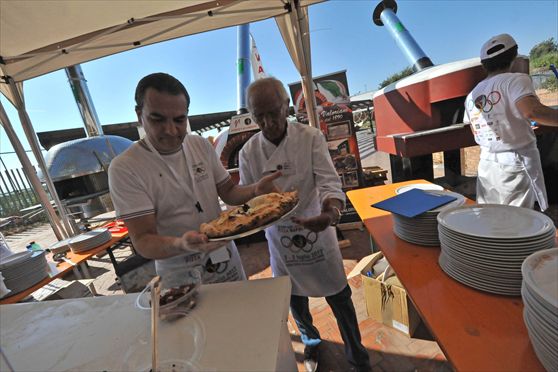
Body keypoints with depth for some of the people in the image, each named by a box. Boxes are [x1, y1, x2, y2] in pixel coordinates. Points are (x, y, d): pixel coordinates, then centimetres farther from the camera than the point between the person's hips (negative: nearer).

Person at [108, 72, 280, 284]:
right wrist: (181, 244, -39)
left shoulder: (201, 145, -3)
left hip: (227, 260, 5)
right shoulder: (124, 168, -18)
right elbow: (142, 241, -19)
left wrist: (255, 190, -19)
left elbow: (228, 193, 2)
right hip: (180, 278, -4)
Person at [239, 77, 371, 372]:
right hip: (279, 238, 2)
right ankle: (311, 343, 56)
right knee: (296, 302, 22)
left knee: (339, 298, 14)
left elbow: (329, 183, -20)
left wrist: (332, 211, -41)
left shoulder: (311, 138, -14)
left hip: (316, 229, -1)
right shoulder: (248, 152, -8)